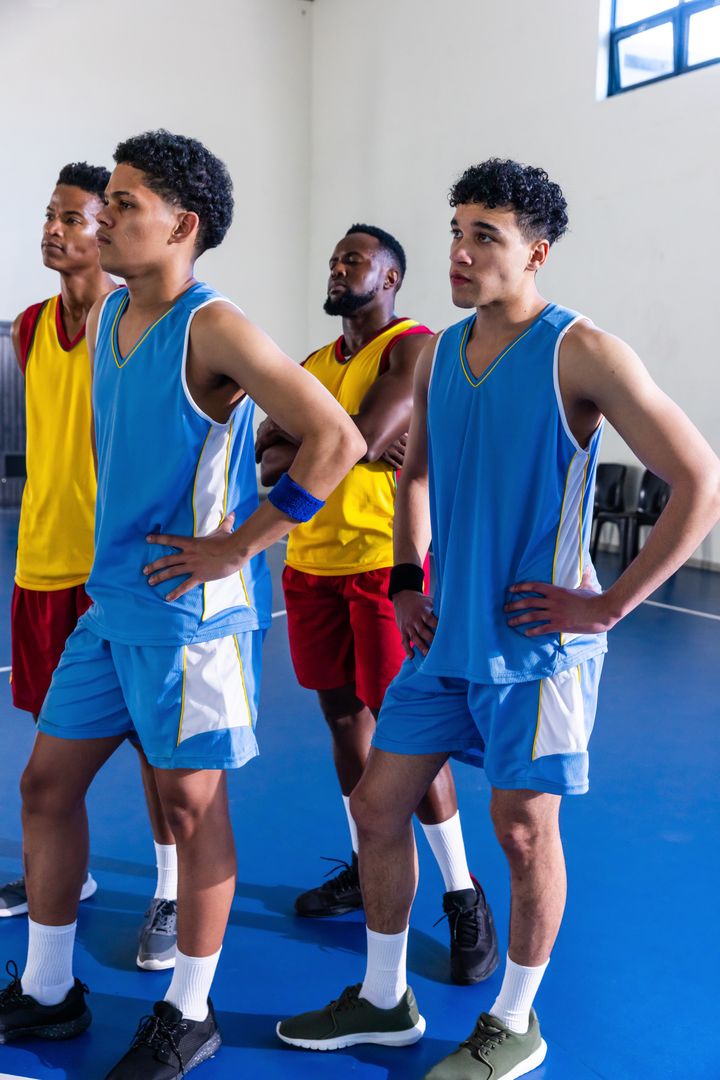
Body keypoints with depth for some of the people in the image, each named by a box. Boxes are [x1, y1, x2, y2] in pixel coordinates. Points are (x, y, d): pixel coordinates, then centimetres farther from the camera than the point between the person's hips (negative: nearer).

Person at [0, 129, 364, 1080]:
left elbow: (337, 440, -22)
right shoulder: (105, 319, 8)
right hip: (112, 600, 9)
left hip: (192, 608, -8)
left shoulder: (213, 329, -16)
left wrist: (240, 544, -18)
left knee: (192, 802, 5)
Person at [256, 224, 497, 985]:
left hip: (385, 562, -7)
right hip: (313, 564, 7)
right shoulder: (314, 365, 16)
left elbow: (364, 439, -21)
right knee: (345, 717, 14)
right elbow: (262, 453, 9)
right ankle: (366, 869, 31)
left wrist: (290, 454, -5)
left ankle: (464, 898, 10)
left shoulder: (413, 346, -7)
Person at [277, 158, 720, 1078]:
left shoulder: (581, 354, -14)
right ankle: (383, 1001, 32)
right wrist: (406, 582, 11)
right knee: (377, 806, 10)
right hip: (445, 638, 7)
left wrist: (610, 605, -16)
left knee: (524, 832, 5)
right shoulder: (437, 355, 7)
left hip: (535, 645, -6)